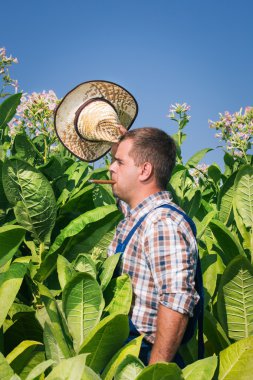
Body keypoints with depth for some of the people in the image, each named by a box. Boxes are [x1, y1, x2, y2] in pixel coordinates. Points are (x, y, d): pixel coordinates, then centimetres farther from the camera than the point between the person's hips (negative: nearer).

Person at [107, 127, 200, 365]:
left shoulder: (163, 224, -24)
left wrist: (155, 371, -30)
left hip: (145, 355, -9)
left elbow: (176, 305, -31)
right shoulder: (132, 213, 5)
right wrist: (122, 143, 18)